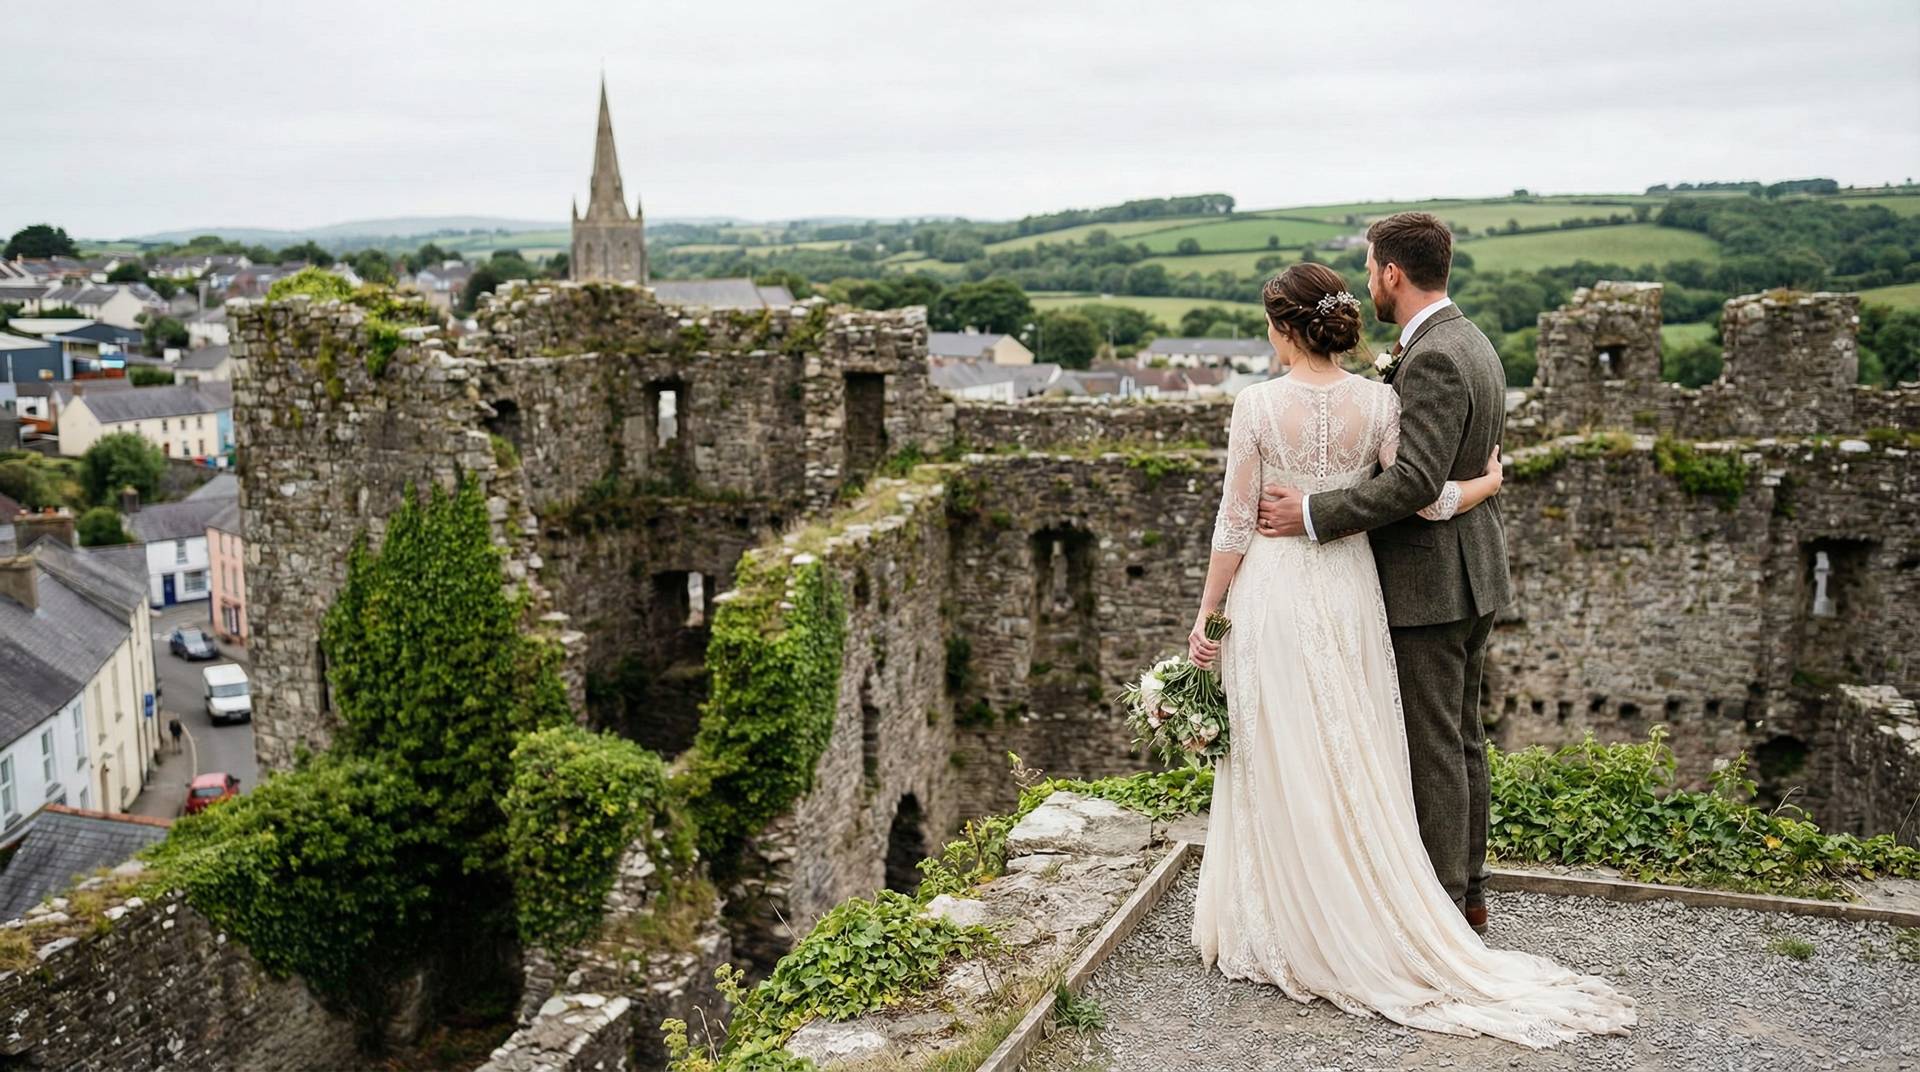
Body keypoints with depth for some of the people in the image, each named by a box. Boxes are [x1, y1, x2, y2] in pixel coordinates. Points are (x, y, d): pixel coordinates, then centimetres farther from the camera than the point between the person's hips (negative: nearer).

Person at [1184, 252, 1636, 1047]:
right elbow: (1424, 500, -7)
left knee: (1282, 774, 6)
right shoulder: (1378, 402, -3)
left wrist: (1206, 613, 1)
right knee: (1354, 771, 12)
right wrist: (1486, 485, 14)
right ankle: (1368, 932, 20)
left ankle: (1293, 940, 16)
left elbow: (1235, 524, -8)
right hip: (1349, 592, 3)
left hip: (1273, 595, -3)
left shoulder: (1257, 405, -10)